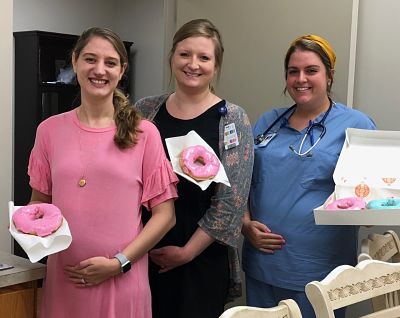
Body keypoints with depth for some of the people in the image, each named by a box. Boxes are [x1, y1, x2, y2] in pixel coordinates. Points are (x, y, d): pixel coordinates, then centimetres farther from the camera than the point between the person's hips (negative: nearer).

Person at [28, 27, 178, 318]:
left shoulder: (144, 133, -4)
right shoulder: (50, 130, 3)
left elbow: (165, 214, -3)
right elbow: (39, 202, 13)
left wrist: (119, 262, -11)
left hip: (122, 281, -2)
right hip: (63, 280, 2)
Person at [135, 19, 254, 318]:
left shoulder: (232, 119, -6)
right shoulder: (145, 110, 3)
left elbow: (231, 201, -10)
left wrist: (188, 251, -9)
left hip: (203, 260, -2)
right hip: (144, 255, 3)